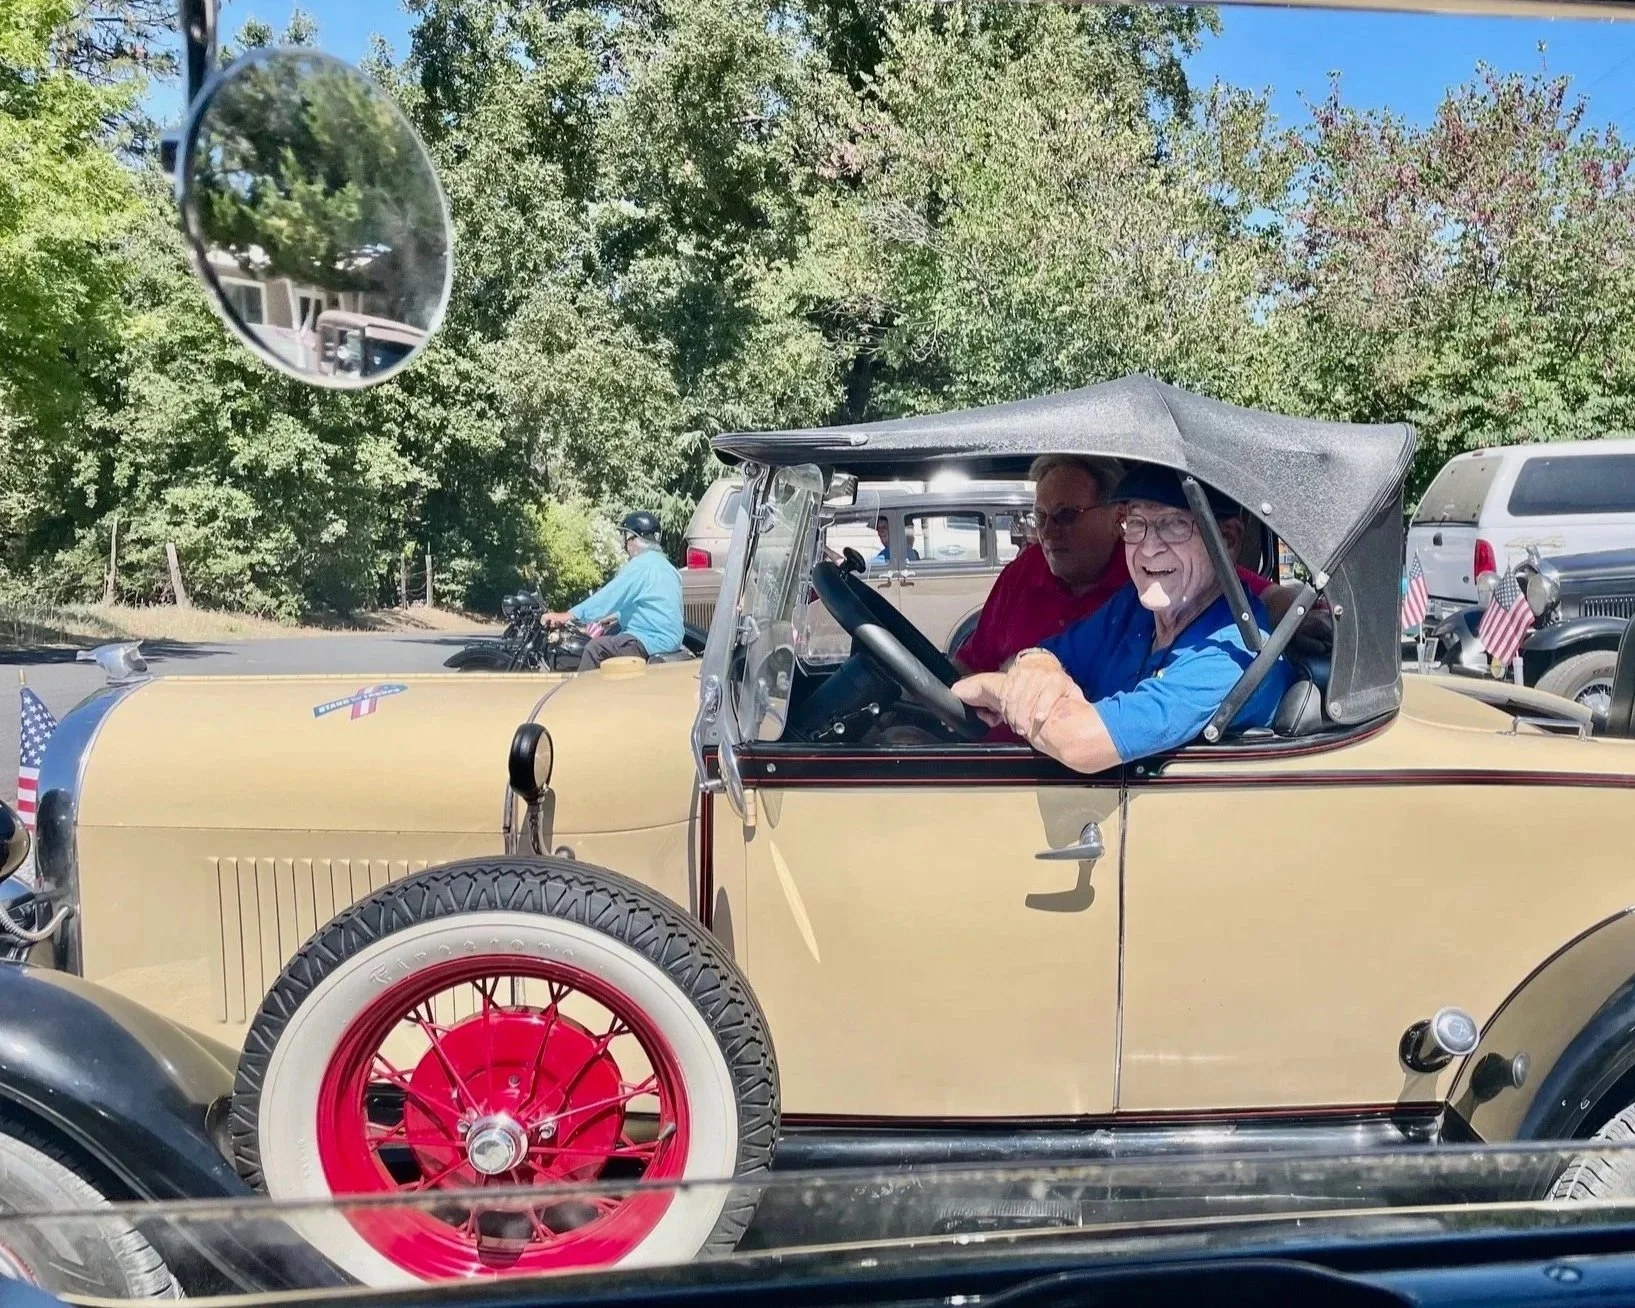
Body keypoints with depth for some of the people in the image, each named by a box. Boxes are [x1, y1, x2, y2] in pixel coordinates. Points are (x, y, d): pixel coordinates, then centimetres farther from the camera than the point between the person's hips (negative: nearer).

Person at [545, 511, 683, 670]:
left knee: (595, 649, -14)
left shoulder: (642, 565, -13)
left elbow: (610, 596, -15)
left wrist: (566, 616, -12)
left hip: (653, 642, -10)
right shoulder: (661, 563, 19)